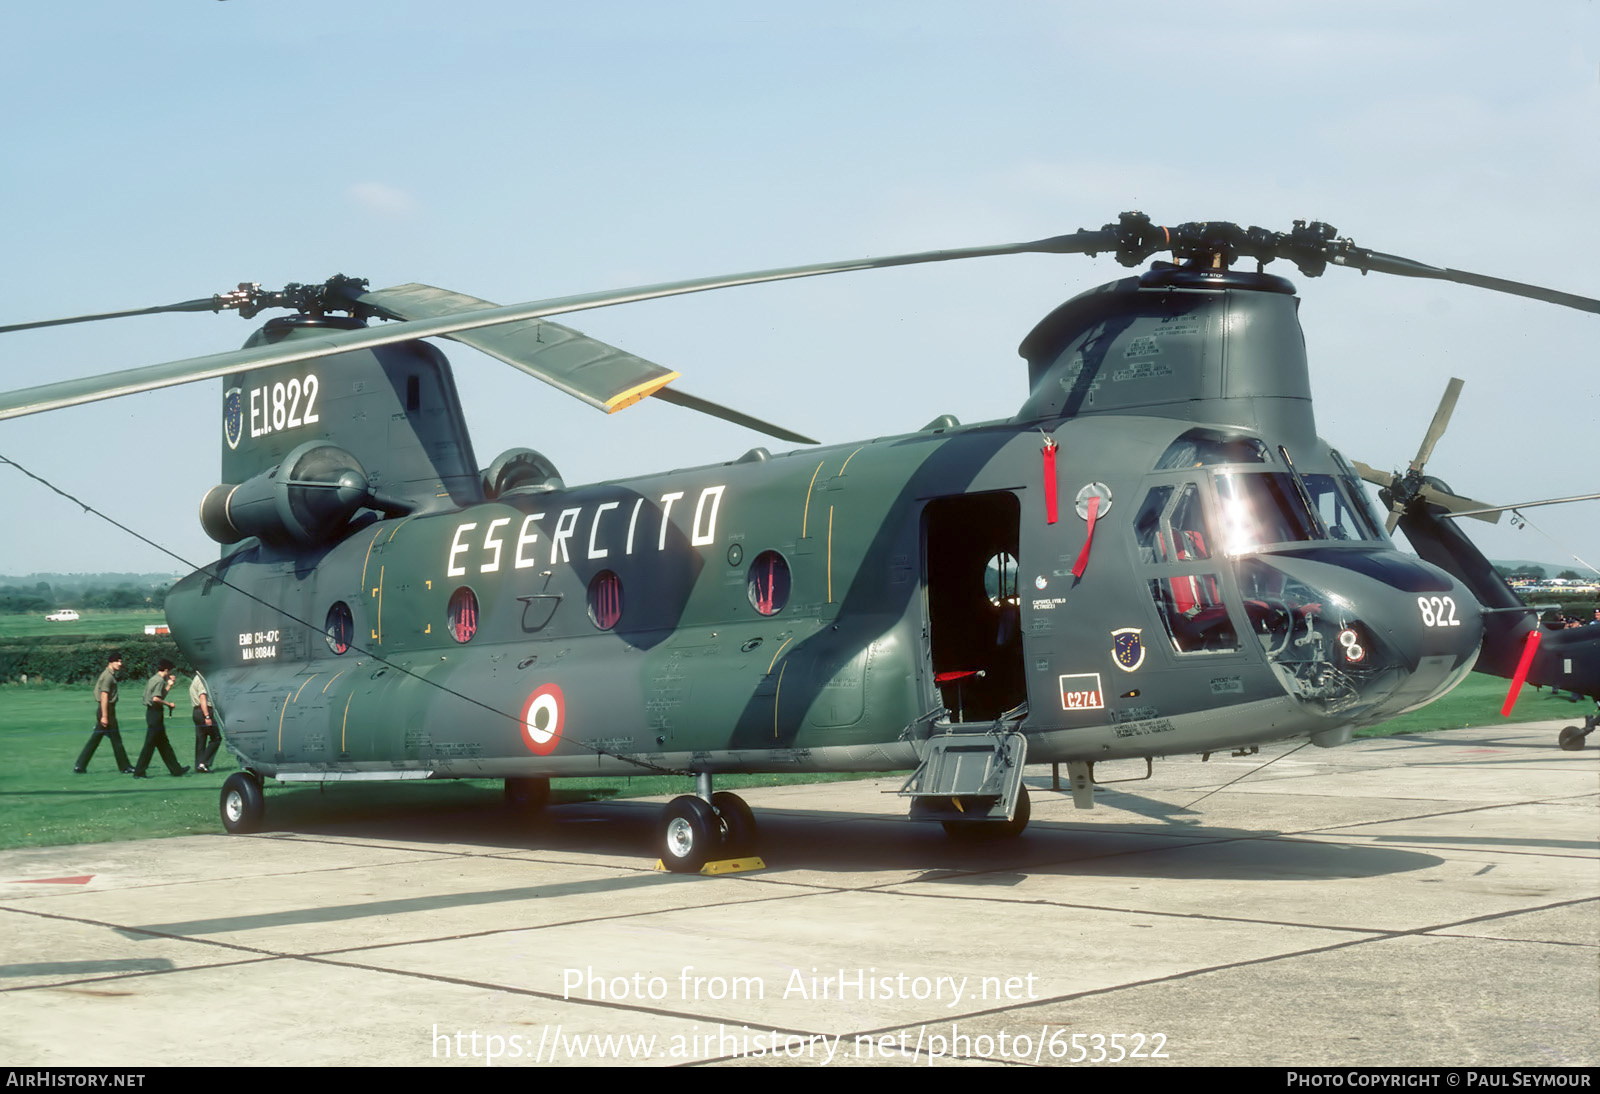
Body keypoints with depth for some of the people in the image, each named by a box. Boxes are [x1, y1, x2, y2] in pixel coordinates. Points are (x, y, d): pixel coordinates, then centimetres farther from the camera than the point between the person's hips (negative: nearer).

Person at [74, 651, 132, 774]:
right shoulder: (108, 676, -14)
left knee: (94, 740, 9)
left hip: (103, 711, 10)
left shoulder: (110, 675, 16)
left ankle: (79, 766, 8)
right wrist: (104, 716, -24)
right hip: (107, 710, -10)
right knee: (116, 740, -1)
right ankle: (124, 767, 6)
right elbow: (104, 697, -20)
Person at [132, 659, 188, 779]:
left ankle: (176, 769, 19)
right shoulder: (160, 681, -13)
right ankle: (139, 772, -3)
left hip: (151, 712, 10)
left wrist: (169, 685, 26)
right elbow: (156, 698, -25)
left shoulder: (154, 679, 16)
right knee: (150, 744, -6)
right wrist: (168, 704, -14)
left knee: (164, 744, 13)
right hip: (156, 713, -10)